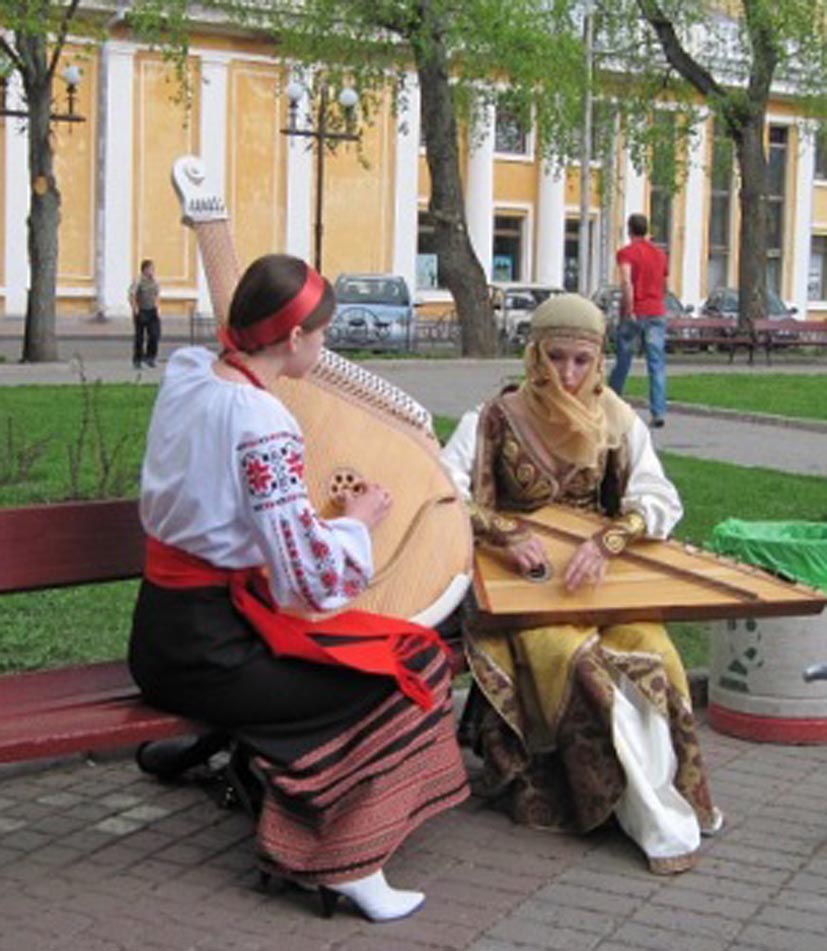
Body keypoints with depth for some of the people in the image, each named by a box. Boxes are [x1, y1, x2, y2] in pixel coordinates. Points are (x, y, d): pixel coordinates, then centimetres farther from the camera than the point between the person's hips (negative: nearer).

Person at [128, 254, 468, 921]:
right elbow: (314, 578, -24)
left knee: (364, 644, 23)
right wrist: (358, 521, -5)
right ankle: (349, 865, 6)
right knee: (407, 668, 1)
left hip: (162, 629, 9)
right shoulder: (262, 424, -23)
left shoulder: (184, 373, 3)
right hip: (208, 651, -9)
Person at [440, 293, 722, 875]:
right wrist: (506, 535, -30)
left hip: (598, 572, 3)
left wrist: (607, 542, -27)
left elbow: (659, 500, -8)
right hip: (517, 581, -2)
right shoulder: (497, 419, -4)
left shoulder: (617, 421, 3)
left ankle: (669, 799, -12)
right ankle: (658, 819, -21)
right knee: (577, 660, -30)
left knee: (652, 653, -26)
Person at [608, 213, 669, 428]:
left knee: (622, 362, 10)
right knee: (657, 365, -2)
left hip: (634, 313, -3)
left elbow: (626, 281, -20)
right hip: (657, 313, 3)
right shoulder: (660, 254, 13)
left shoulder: (626, 252, -5)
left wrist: (629, 310, -19)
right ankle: (659, 412, -11)